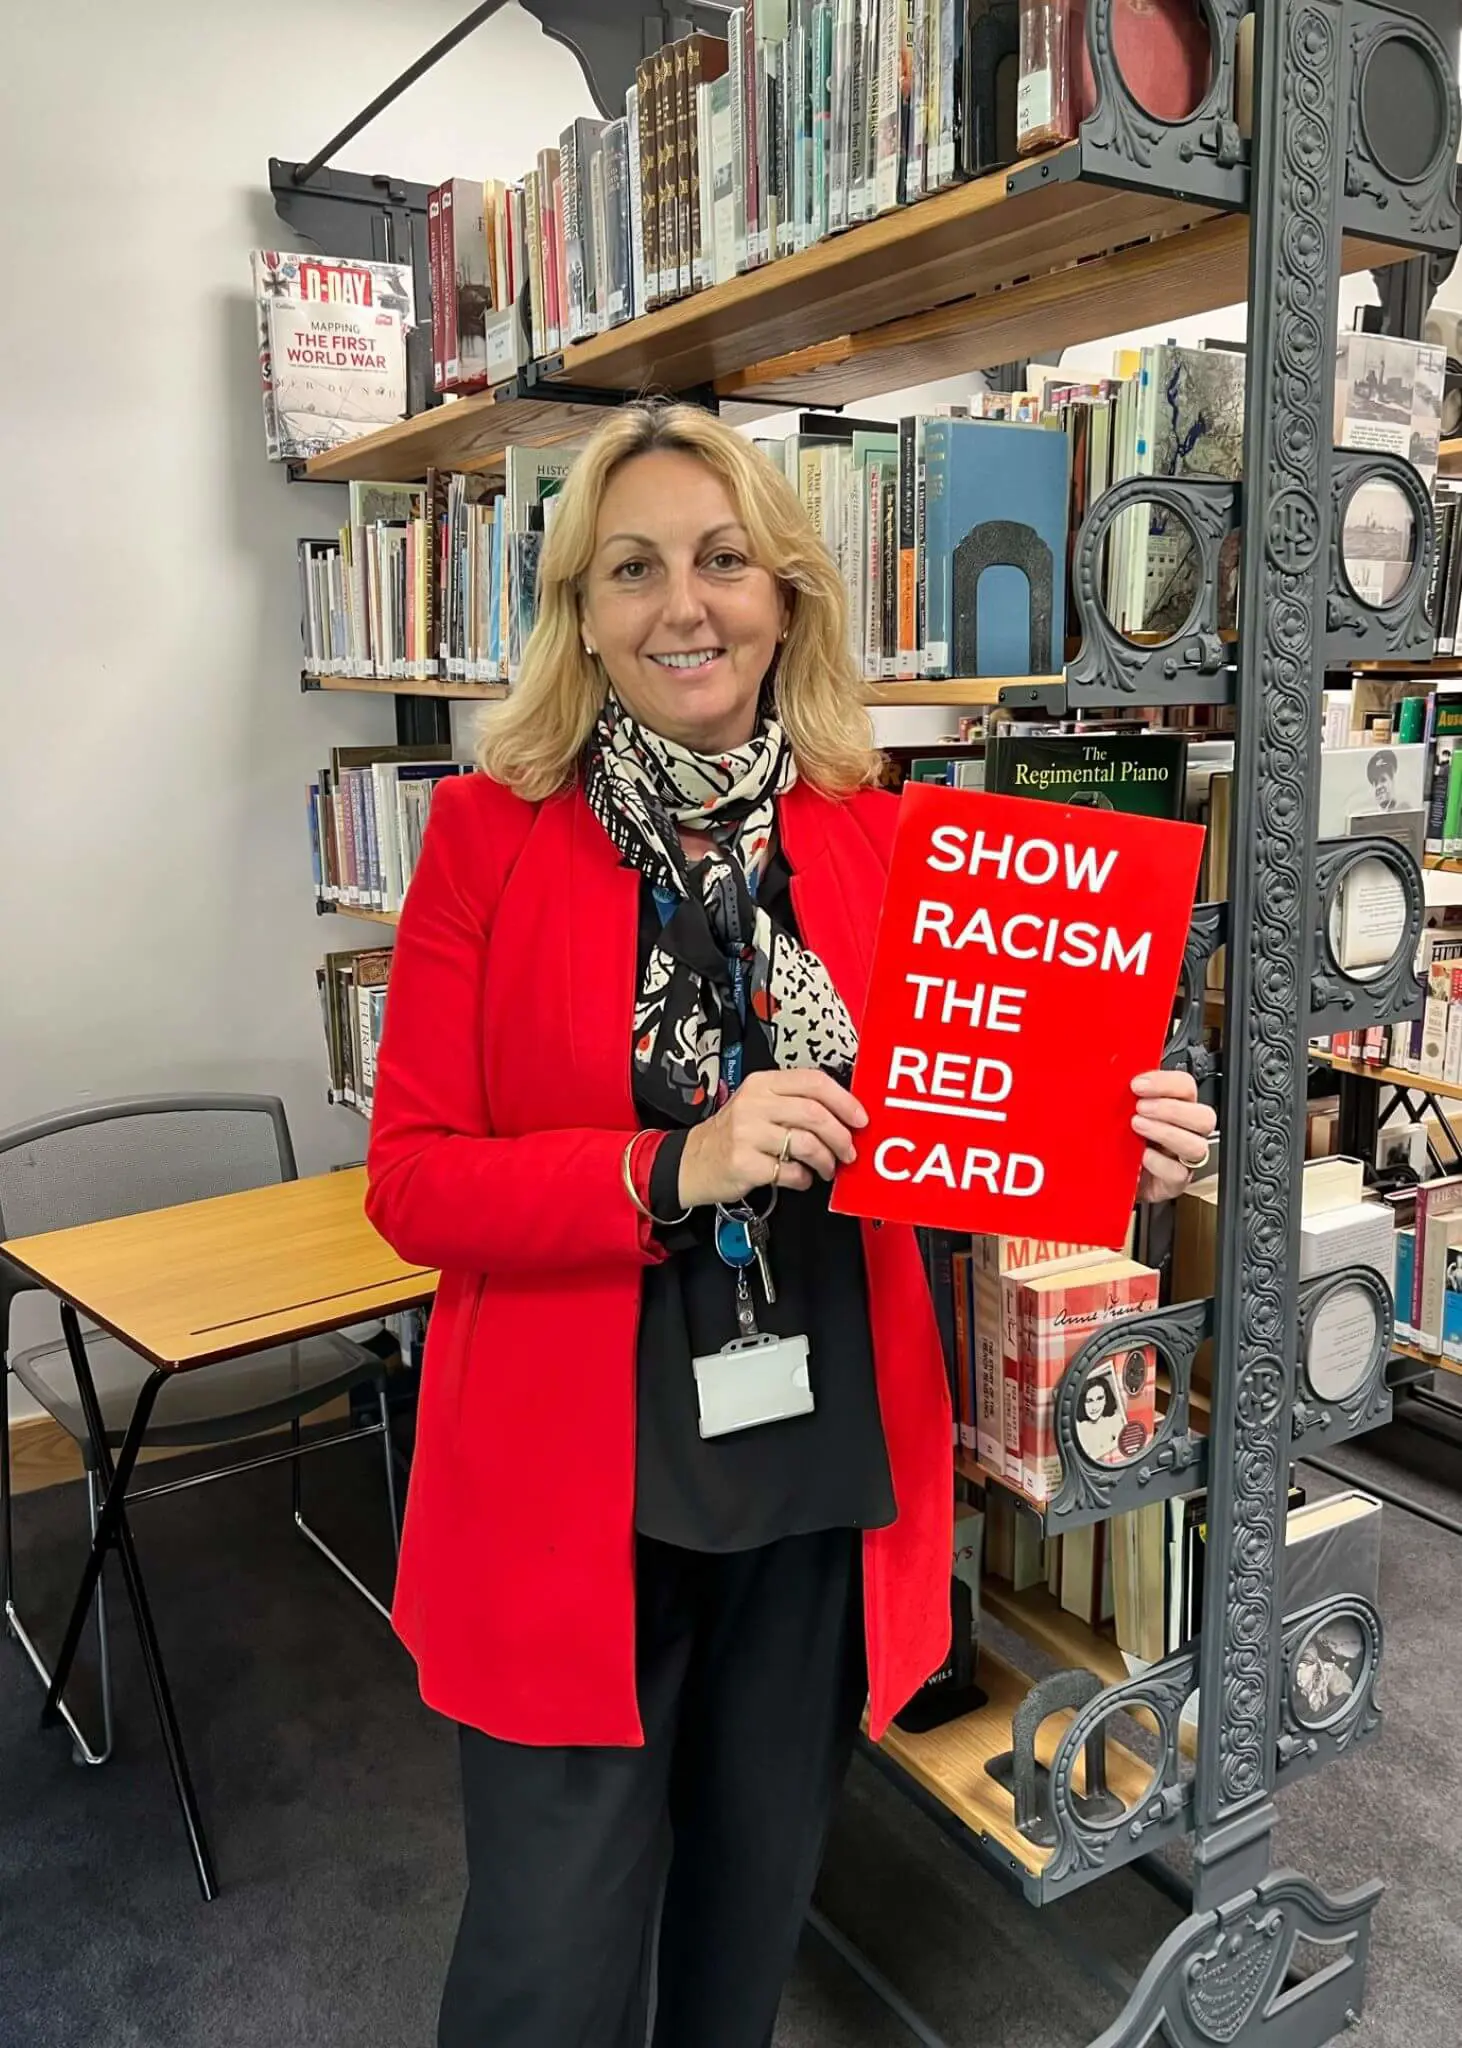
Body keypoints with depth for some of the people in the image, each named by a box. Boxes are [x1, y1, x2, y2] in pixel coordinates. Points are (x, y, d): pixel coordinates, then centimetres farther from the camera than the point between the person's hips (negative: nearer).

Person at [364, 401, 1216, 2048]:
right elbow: (411, 1182, -10)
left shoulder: (874, 835, 1)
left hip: (825, 1468, 3)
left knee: (756, 1891, 23)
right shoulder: (490, 833, -7)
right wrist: (674, 1170, -24)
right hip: (569, 1480, -2)